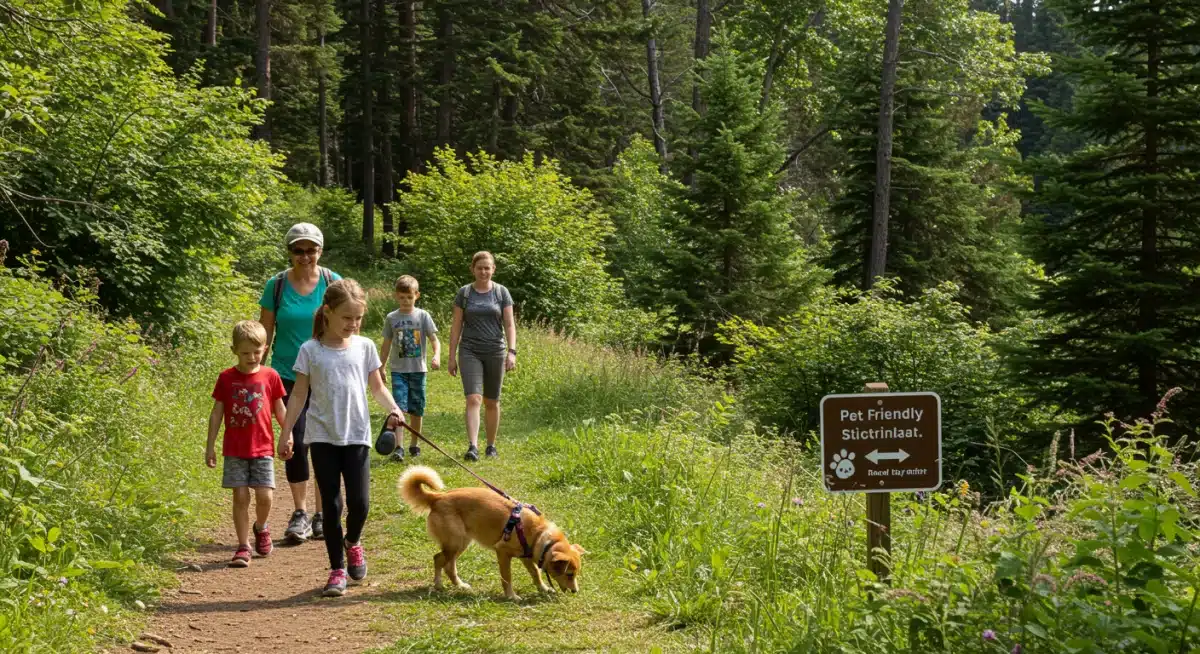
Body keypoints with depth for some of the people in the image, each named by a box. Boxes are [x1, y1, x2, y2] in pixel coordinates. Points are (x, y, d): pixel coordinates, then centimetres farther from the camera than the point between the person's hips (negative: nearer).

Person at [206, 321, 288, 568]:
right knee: (240, 497, -2)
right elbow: (217, 412, 5)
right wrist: (210, 446, 3)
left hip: (262, 448, 0)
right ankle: (243, 547, 7)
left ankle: (261, 528, 24)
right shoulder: (226, 378, 0)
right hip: (234, 450, 0)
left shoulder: (270, 376, 1)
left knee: (264, 495, -7)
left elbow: (279, 410, 11)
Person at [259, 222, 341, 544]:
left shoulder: (332, 283, 0)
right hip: (289, 375, 0)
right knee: (296, 443, -6)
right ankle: (300, 512, 5)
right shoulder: (276, 285, 0)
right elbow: (265, 333, 5)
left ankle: (323, 514, 15)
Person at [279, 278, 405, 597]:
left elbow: (377, 387, 10)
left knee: (359, 502, -6)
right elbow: (299, 394, 3)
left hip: (356, 436, 1)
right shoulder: (310, 350, -2)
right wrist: (286, 432, 1)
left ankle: (352, 542, 27)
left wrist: (393, 409, -8)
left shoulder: (365, 347, 3)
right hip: (323, 437, -1)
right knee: (331, 505, 2)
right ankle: (337, 570, 12)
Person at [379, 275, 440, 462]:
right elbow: (386, 345, 13)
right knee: (399, 408, -13)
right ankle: (398, 447, -16)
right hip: (398, 370, 0)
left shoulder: (423, 316, 0)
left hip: (418, 369, 0)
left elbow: (434, 339, -4)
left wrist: (437, 356, -23)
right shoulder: (391, 318, 5)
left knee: (416, 410, 7)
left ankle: (413, 444, 22)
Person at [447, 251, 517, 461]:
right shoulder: (464, 293, 4)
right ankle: (473, 446, -22)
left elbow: (509, 325, 2)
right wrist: (452, 356, 3)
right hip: (470, 351, -1)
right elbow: (456, 326, 6)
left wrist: (512, 351, -10)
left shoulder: (501, 292, 4)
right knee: (473, 398, -15)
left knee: (492, 402, 8)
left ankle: (491, 446, 21)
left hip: (495, 351, 1)